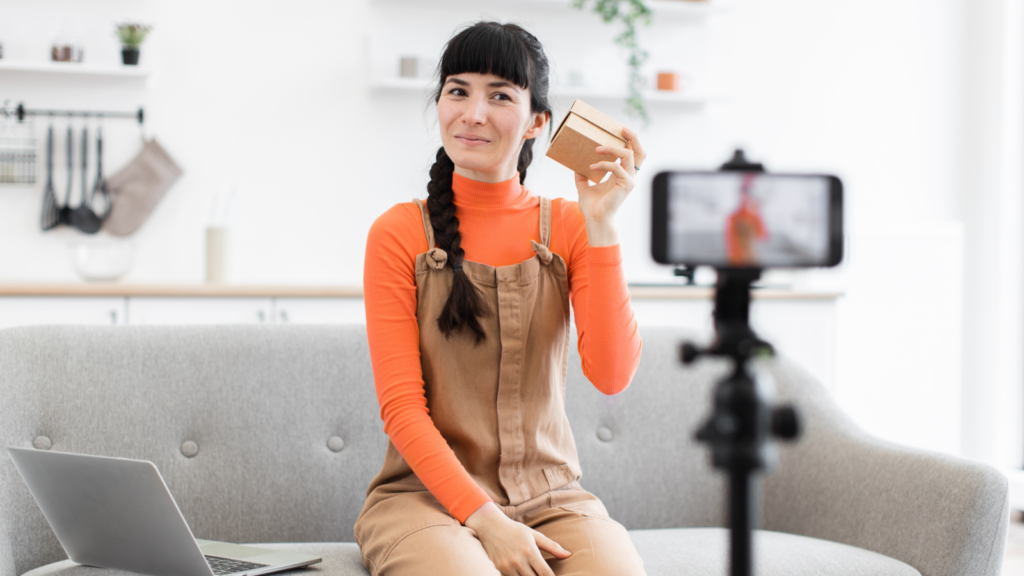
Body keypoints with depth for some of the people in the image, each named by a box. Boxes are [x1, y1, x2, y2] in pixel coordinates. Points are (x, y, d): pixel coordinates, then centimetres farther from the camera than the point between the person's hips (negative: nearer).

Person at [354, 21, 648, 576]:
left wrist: (601, 226, -12)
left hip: (550, 497, 2)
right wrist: (485, 520, -16)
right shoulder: (399, 233, 1)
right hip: (428, 492, -2)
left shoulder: (567, 225, 8)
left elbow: (612, 374, -6)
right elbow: (401, 406, -5)